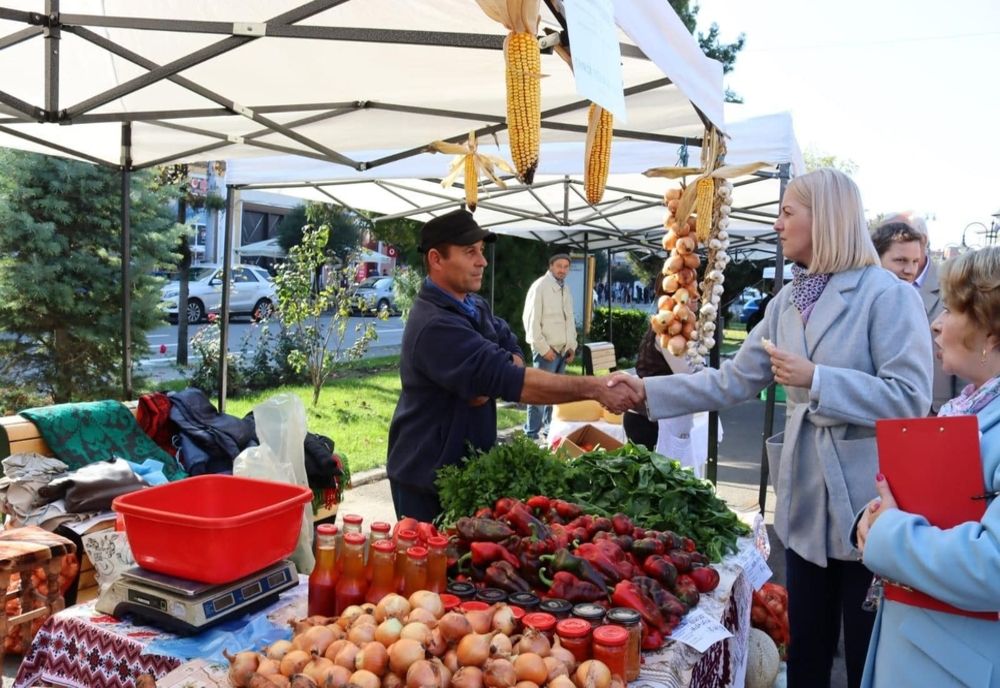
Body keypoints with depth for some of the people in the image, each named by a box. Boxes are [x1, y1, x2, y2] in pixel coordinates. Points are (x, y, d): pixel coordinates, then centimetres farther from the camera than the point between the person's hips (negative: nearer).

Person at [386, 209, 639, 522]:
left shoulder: (475, 306, 5)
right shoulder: (435, 326, -29)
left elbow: (512, 353, 5)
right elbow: (509, 379, -34)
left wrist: (492, 382, -19)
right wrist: (593, 388, -32)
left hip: (466, 464, 9)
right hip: (427, 474, -8)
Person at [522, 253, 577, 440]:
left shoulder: (566, 290, 15)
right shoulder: (540, 286, -8)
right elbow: (531, 320, -13)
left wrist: (572, 346, 12)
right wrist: (543, 348, -15)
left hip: (563, 350, 7)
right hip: (547, 350, -7)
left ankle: (550, 429, 20)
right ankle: (531, 434, -1)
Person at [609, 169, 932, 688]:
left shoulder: (888, 295, -12)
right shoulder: (787, 301, 8)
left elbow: (910, 398, -19)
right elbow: (734, 381, 7)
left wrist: (816, 379, -24)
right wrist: (650, 391, 1)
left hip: (868, 504, -6)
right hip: (806, 500, 6)